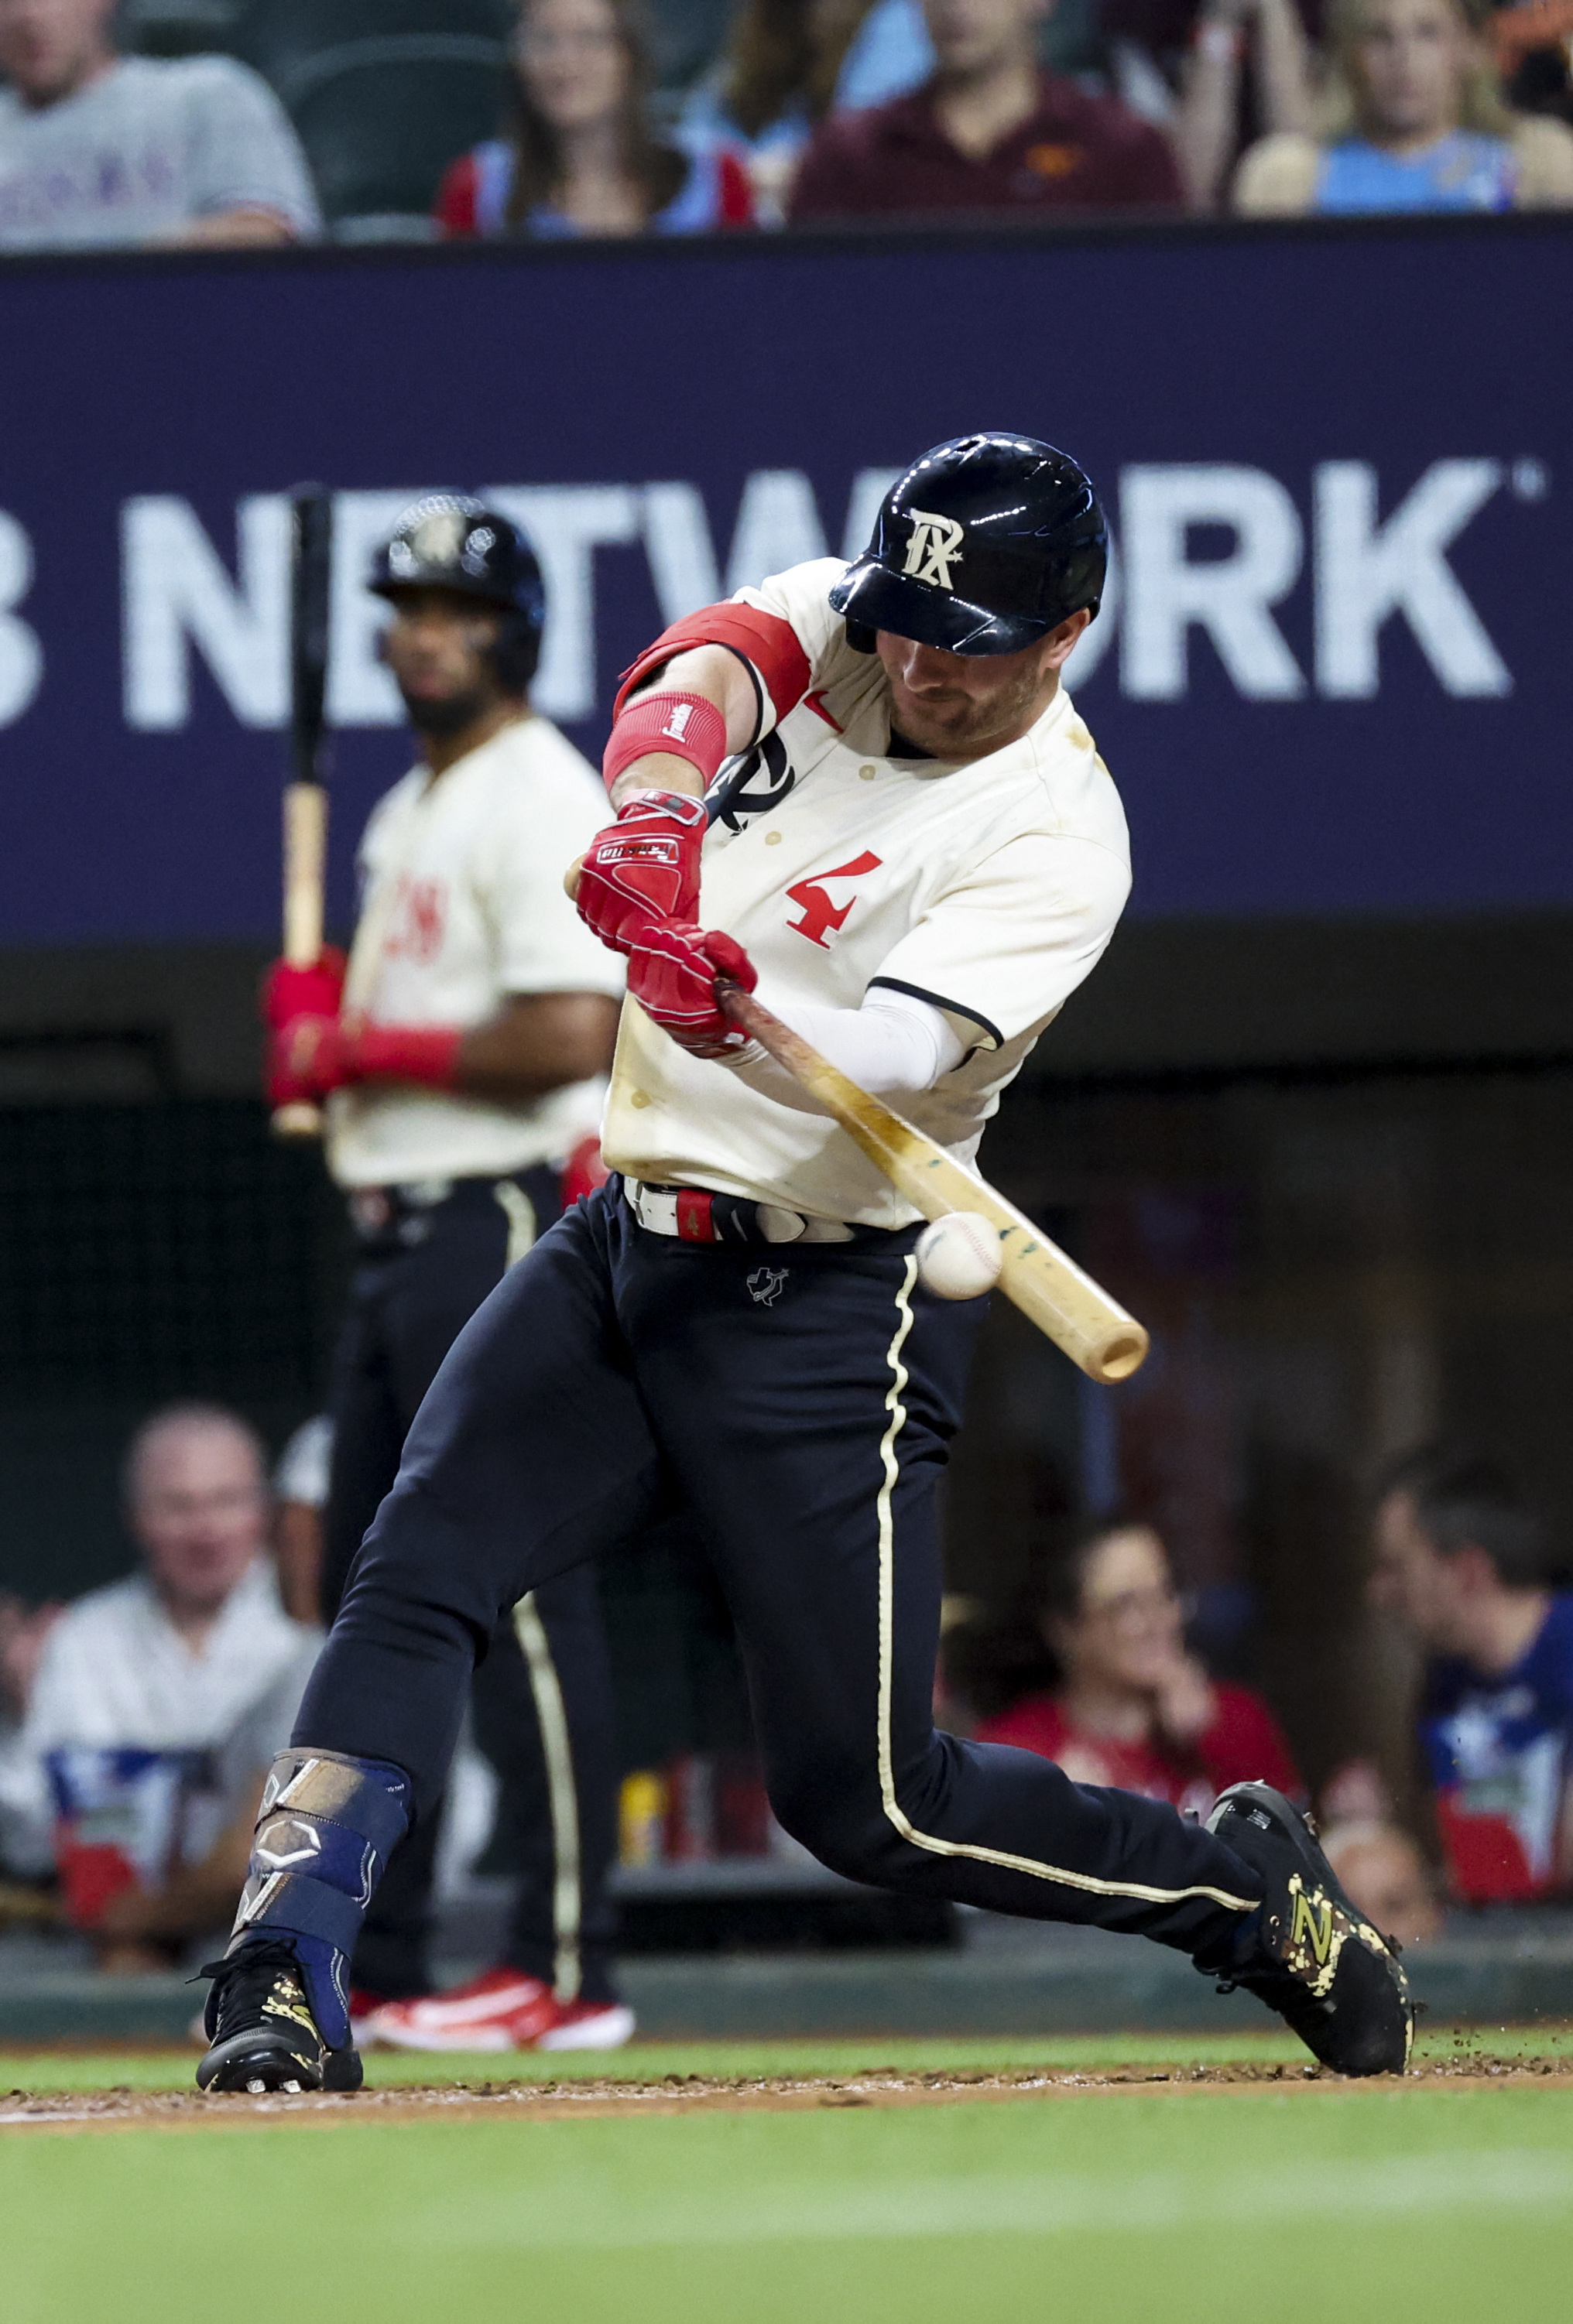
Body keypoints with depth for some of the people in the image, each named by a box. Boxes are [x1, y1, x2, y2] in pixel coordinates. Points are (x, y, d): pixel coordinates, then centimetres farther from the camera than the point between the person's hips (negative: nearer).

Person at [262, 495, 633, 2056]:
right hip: (397, 1238, 10)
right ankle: (373, 1968, 16)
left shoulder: (539, 797, -11)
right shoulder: (407, 816, 20)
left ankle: (567, 1968, -12)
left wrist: (375, 1046, -14)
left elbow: (570, 1035, -21)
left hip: (501, 1224, -10)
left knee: (521, 1586, -12)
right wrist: (319, 1022, 5)